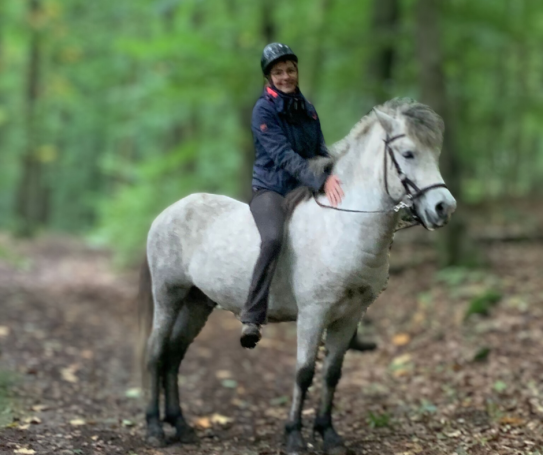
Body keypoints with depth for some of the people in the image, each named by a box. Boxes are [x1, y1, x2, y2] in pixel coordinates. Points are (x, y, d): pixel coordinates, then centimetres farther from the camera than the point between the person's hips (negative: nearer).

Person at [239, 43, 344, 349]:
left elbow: (321, 151, 13)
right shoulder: (264, 110, -6)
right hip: (271, 189, -7)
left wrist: (337, 177, -8)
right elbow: (284, 155, -18)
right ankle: (252, 318, -33)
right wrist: (321, 181, -28)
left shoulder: (308, 109, 14)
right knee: (273, 239, -35)